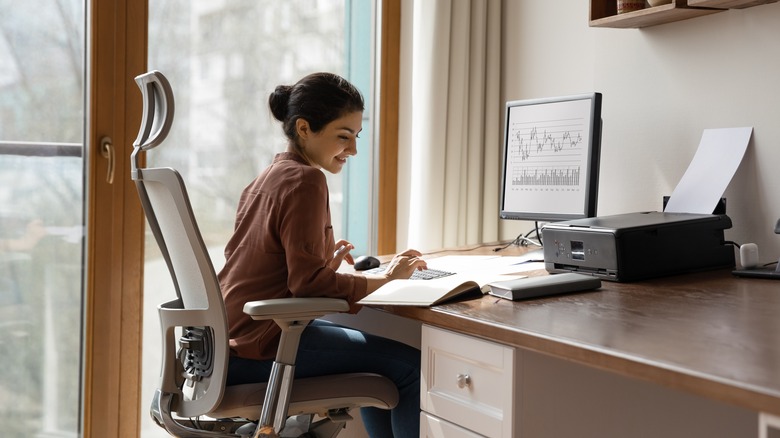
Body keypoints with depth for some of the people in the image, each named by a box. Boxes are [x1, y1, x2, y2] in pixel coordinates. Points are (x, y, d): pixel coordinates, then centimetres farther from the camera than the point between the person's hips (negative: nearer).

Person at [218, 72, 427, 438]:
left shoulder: (269, 175, 14)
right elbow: (308, 283, -19)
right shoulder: (305, 181, -14)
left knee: (375, 356, 25)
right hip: (260, 346, -10)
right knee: (411, 366, -8)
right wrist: (384, 280, -10)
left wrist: (323, 257, 13)